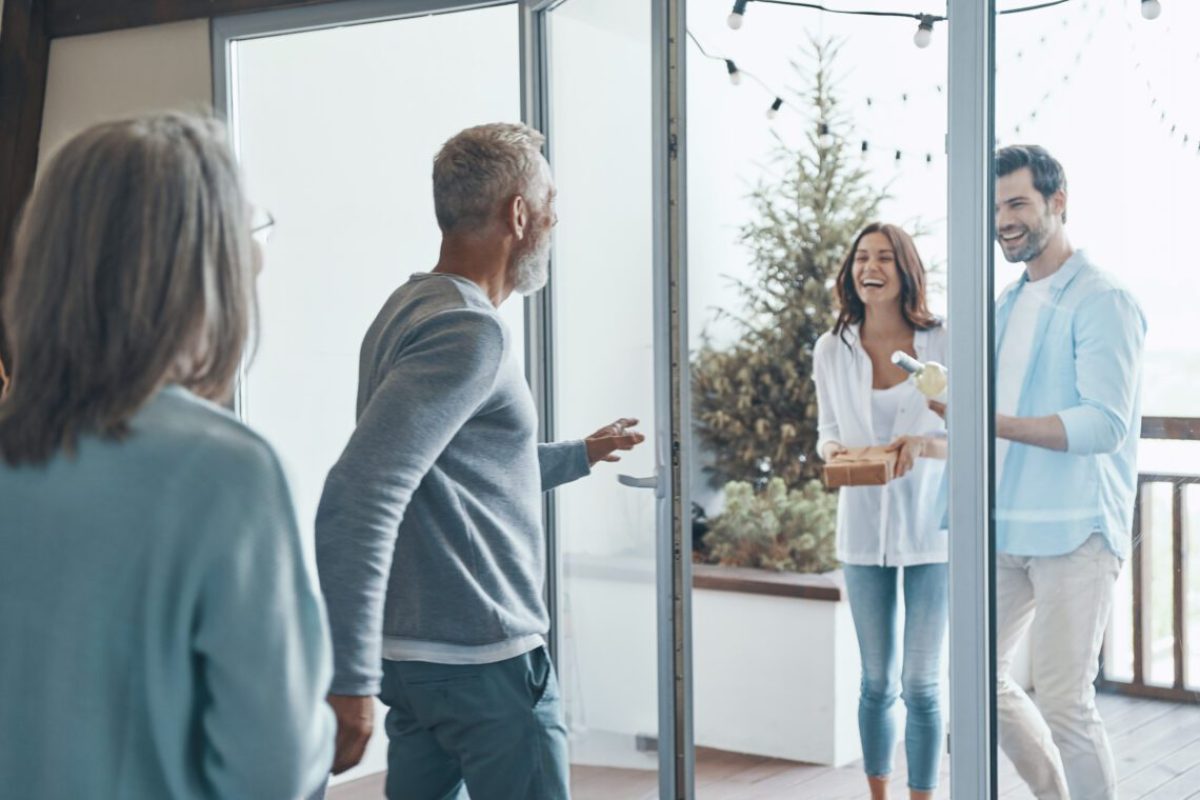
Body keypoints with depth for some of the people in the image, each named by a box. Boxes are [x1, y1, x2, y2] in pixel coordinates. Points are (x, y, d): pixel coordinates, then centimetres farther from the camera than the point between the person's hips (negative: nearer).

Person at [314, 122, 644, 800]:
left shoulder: (411, 308, 11)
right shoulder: (470, 332, -18)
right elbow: (359, 499, -29)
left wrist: (581, 455, 36)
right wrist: (351, 680, -29)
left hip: (412, 653, 9)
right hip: (484, 661, -9)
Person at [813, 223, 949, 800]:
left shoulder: (942, 344, -7)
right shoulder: (832, 350, 1)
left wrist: (925, 445, -23)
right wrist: (833, 451, -12)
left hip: (930, 529, -2)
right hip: (864, 530, 2)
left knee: (921, 685, 1)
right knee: (877, 682, 12)